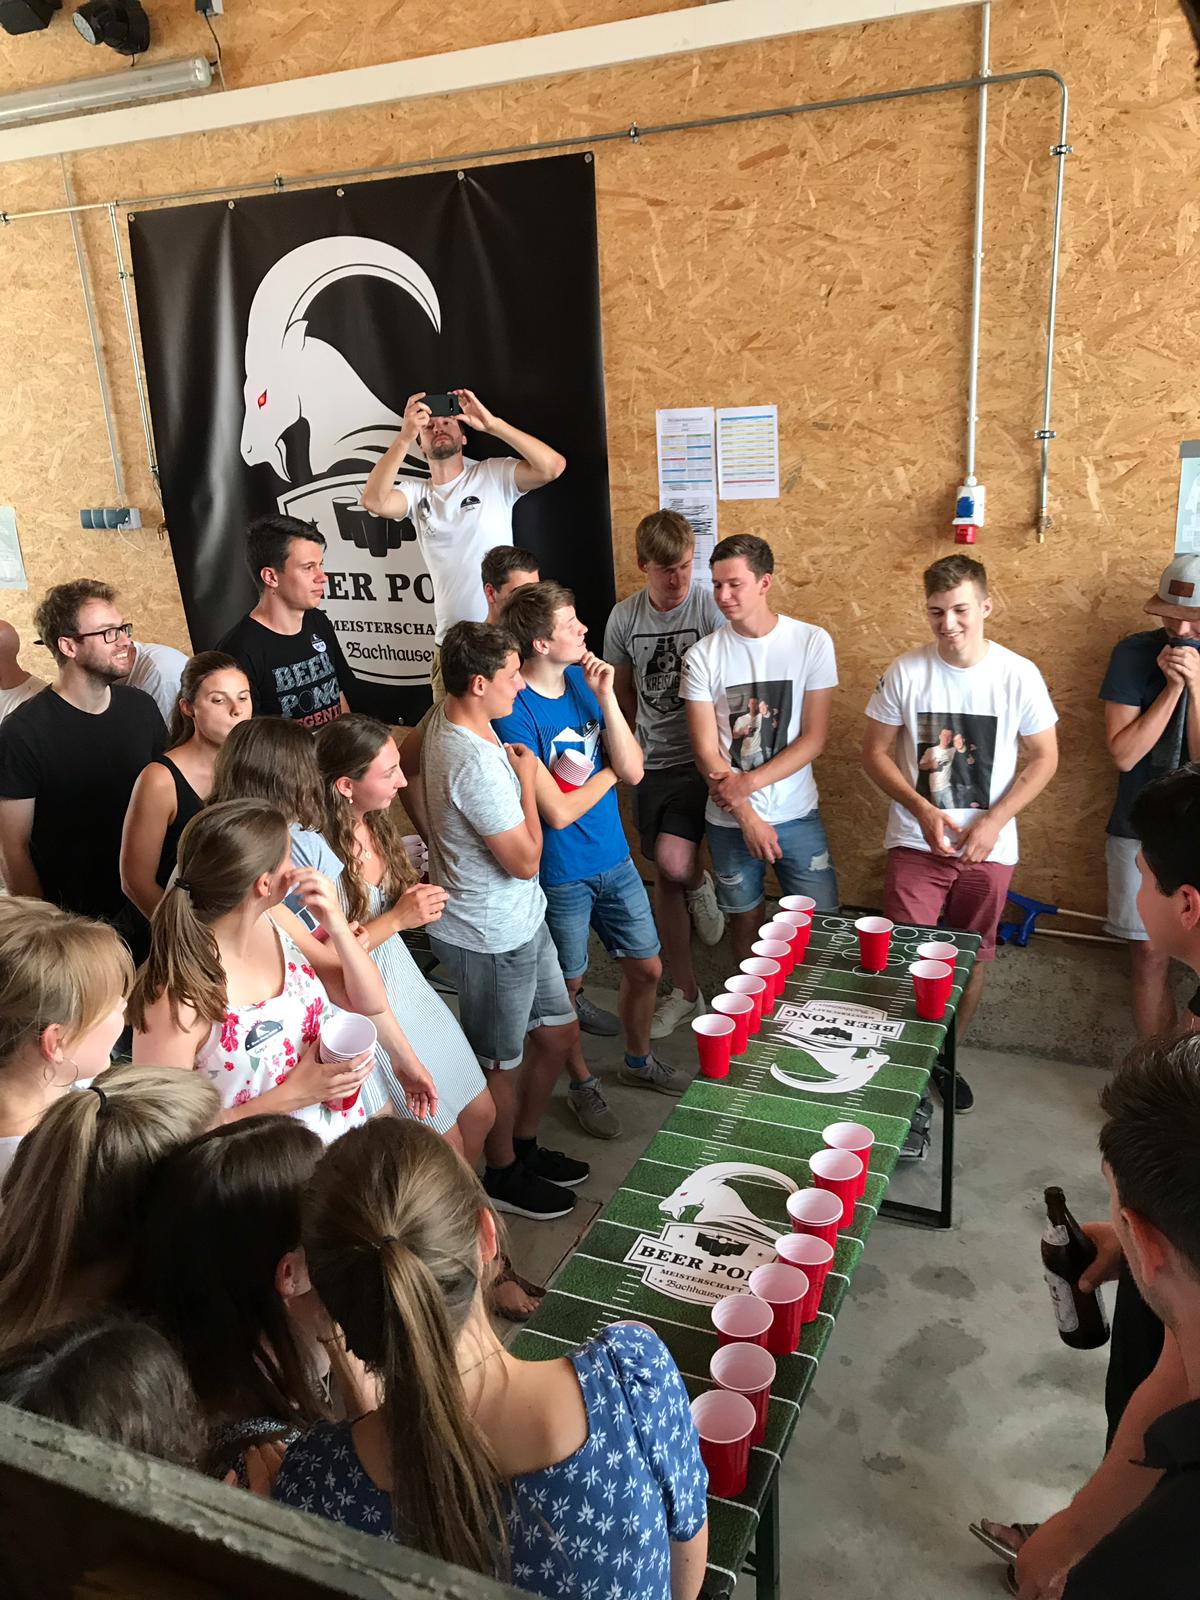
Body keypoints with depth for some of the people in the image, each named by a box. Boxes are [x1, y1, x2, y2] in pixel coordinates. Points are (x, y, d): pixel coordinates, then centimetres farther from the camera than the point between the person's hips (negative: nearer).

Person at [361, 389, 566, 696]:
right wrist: (405, 436, -20)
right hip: (450, 643, 3)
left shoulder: (493, 474, -1)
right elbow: (374, 500, -14)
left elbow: (553, 466, -15)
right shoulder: (416, 492, 5)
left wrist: (491, 424, -19)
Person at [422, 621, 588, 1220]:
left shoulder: (445, 715, 0)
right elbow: (526, 860, -23)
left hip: (519, 920, 9)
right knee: (503, 1063, 14)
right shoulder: (475, 763, -31)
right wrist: (526, 777, -15)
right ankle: (503, 1174, 39)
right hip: (491, 938, -9)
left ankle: (525, 1146, 44)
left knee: (559, 1035, 22)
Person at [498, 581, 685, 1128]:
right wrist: (608, 773, -8)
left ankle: (638, 1060, 46)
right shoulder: (513, 713, -23)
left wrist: (605, 698, -18)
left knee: (646, 968, 19)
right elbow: (558, 812, -24)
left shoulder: (583, 679, -3)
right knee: (568, 986, 15)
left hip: (613, 858, 6)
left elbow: (633, 771, -7)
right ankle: (582, 1085, 39)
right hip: (560, 875, -6)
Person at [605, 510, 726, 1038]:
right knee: (664, 877, 10)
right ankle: (684, 992, 26)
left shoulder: (712, 608, -11)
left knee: (673, 861, -24)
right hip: (652, 762, 5)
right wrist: (649, 735, 13)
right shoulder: (624, 617, 2)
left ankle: (701, 883, 16)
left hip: (700, 758, -4)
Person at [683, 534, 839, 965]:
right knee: (745, 921, 14)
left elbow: (814, 737, -8)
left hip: (797, 815, 0)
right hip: (730, 820, 0)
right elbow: (706, 751, -7)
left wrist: (748, 783, -16)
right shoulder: (702, 656, -6)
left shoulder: (812, 642, -6)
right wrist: (748, 817, -13)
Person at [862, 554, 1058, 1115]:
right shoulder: (905, 673, -8)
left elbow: (1043, 758, -1)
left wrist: (993, 822, -13)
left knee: (972, 958, 14)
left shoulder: (1019, 675, -8)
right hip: (916, 843, -1)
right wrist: (923, 810, -17)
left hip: (989, 847, 1)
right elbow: (875, 753, -3)